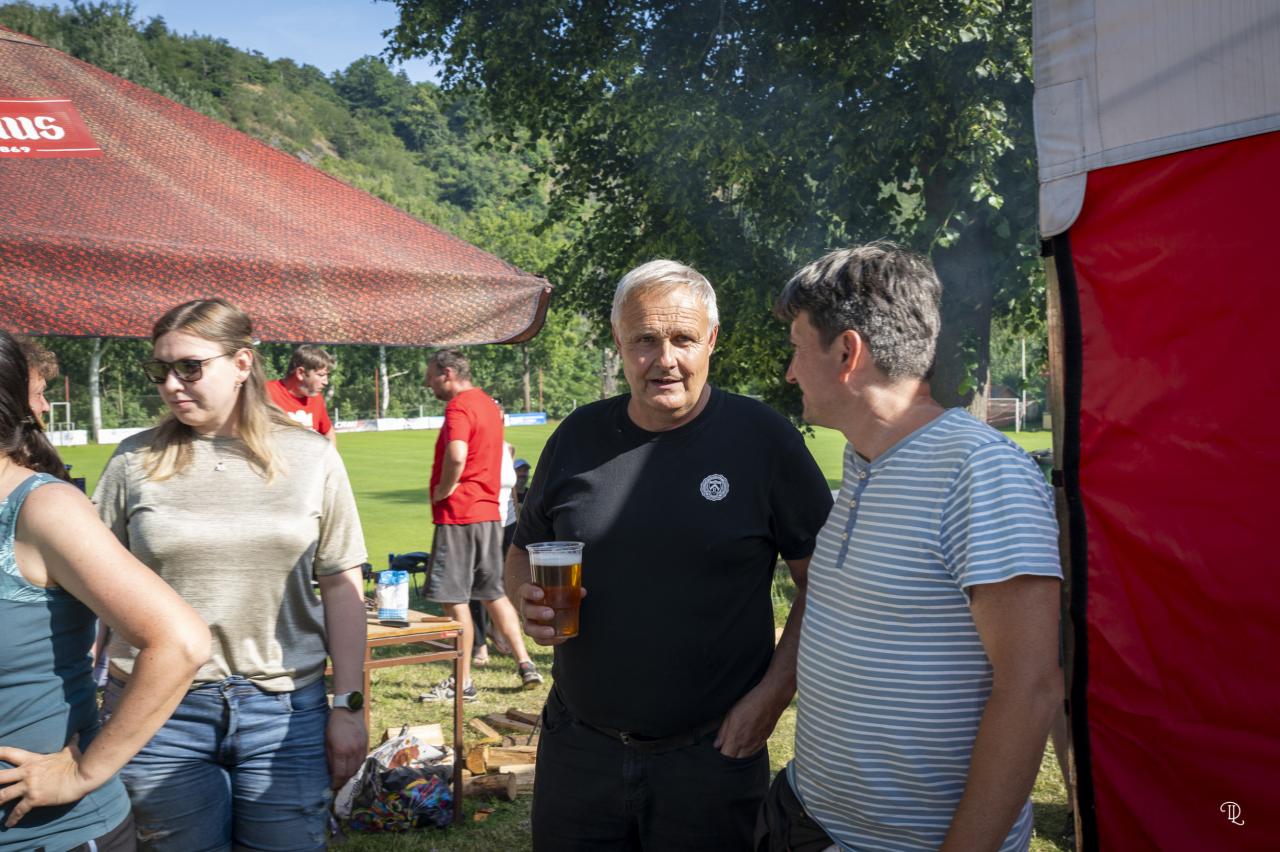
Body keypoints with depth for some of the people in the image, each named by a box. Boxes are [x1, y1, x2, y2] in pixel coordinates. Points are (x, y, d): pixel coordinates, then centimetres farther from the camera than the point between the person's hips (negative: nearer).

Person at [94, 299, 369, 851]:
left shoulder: (310, 457, -1)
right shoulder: (135, 461, 1)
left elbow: (342, 587, 0)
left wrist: (348, 705, -1)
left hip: (285, 707, 0)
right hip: (158, 710, 1)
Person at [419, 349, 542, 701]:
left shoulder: (459, 407, -15)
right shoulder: (488, 403, 15)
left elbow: (456, 456, -31)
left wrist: (442, 491, -16)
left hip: (459, 514, -9)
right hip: (489, 511, 9)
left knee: (455, 600, 0)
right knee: (493, 594, 16)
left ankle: (462, 682, 7)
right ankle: (525, 664, 17)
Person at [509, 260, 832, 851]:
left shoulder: (763, 438, -9)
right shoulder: (578, 437, 1)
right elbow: (523, 552, 13)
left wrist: (775, 692, -12)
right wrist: (528, 598, -8)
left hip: (714, 755, -3)